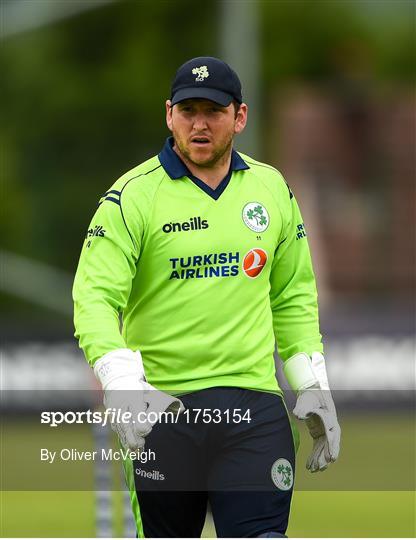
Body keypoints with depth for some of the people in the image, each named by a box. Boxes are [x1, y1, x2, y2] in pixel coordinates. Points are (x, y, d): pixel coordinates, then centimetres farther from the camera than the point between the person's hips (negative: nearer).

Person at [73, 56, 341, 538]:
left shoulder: (272, 189, 10)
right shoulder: (133, 196, -4)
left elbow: (293, 298, 19)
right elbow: (95, 296, -12)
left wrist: (313, 388, 12)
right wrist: (121, 383, -27)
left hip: (254, 407, 2)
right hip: (160, 407, -2)